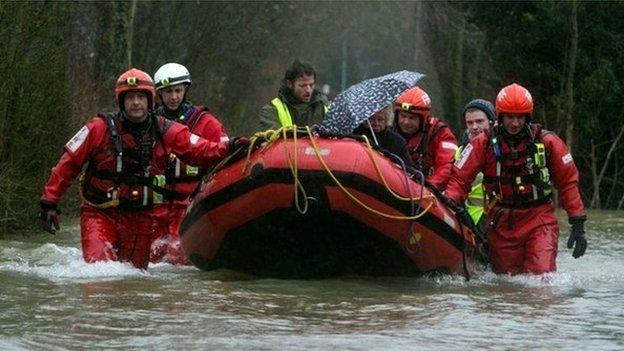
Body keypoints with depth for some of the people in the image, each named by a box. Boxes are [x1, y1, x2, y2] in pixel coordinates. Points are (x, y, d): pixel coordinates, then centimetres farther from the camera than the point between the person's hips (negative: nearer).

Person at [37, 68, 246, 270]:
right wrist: (49, 202, -6)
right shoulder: (100, 129, -6)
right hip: (99, 214, -3)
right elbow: (68, 164, -2)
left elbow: (201, 150, -6)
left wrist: (227, 148, -26)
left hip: (140, 218, 3)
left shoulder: (165, 132, 2)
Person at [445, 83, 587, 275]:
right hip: (501, 222, 1)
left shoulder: (547, 141, -2)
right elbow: (459, 178, -3)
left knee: (542, 275, -19)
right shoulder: (484, 143, -2)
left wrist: (578, 223, 0)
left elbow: (568, 181, 4)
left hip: (540, 219, -1)